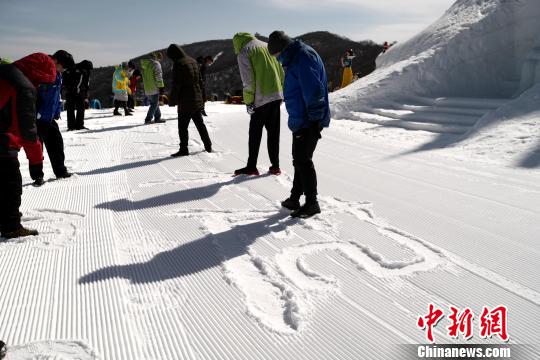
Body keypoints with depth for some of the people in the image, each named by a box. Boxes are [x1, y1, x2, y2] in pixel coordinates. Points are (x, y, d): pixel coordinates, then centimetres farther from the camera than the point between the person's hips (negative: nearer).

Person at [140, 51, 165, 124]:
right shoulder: (156, 64, -12)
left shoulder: (144, 64, 14)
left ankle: (157, 118, 22)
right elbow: (158, 77, -15)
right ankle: (148, 119, -4)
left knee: (154, 103, 18)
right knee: (154, 104, -1)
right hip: (154, 88, -8)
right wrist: (161, 87, -11)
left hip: (147, 89, 8)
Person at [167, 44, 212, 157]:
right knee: (200, 123, 17)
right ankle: (208, 146, 22)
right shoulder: (193, 61, 11)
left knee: (182, 126, 1)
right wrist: (202, 97, 22)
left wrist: (172, 100, -8)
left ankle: (183, 149, 4)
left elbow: (176, 85, -16)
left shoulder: (178, 64, -13)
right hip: (197, 101, 8)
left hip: (185, 102, -8)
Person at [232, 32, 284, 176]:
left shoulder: (244, 52, -3)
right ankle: (275, 166, 13)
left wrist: (248, 101, -7)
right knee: (273, 132, 11)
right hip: (276, 95, 6)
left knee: (255, 133, 4)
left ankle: (251, 167, 10)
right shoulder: (267, 46, 16)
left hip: (261, 99, -6)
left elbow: (248, 79, -12)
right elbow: (281, 71, 15)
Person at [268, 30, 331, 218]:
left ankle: (312, 203, 5)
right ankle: (295, 198, 27)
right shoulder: (295, 59, 17)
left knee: (303, 160, -5)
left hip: (308, 122, -10)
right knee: (299, 159, 16)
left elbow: (314, 91, -23)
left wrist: (315, 119, -23)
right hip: (300, 121, 10)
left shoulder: (304, 57, -16)